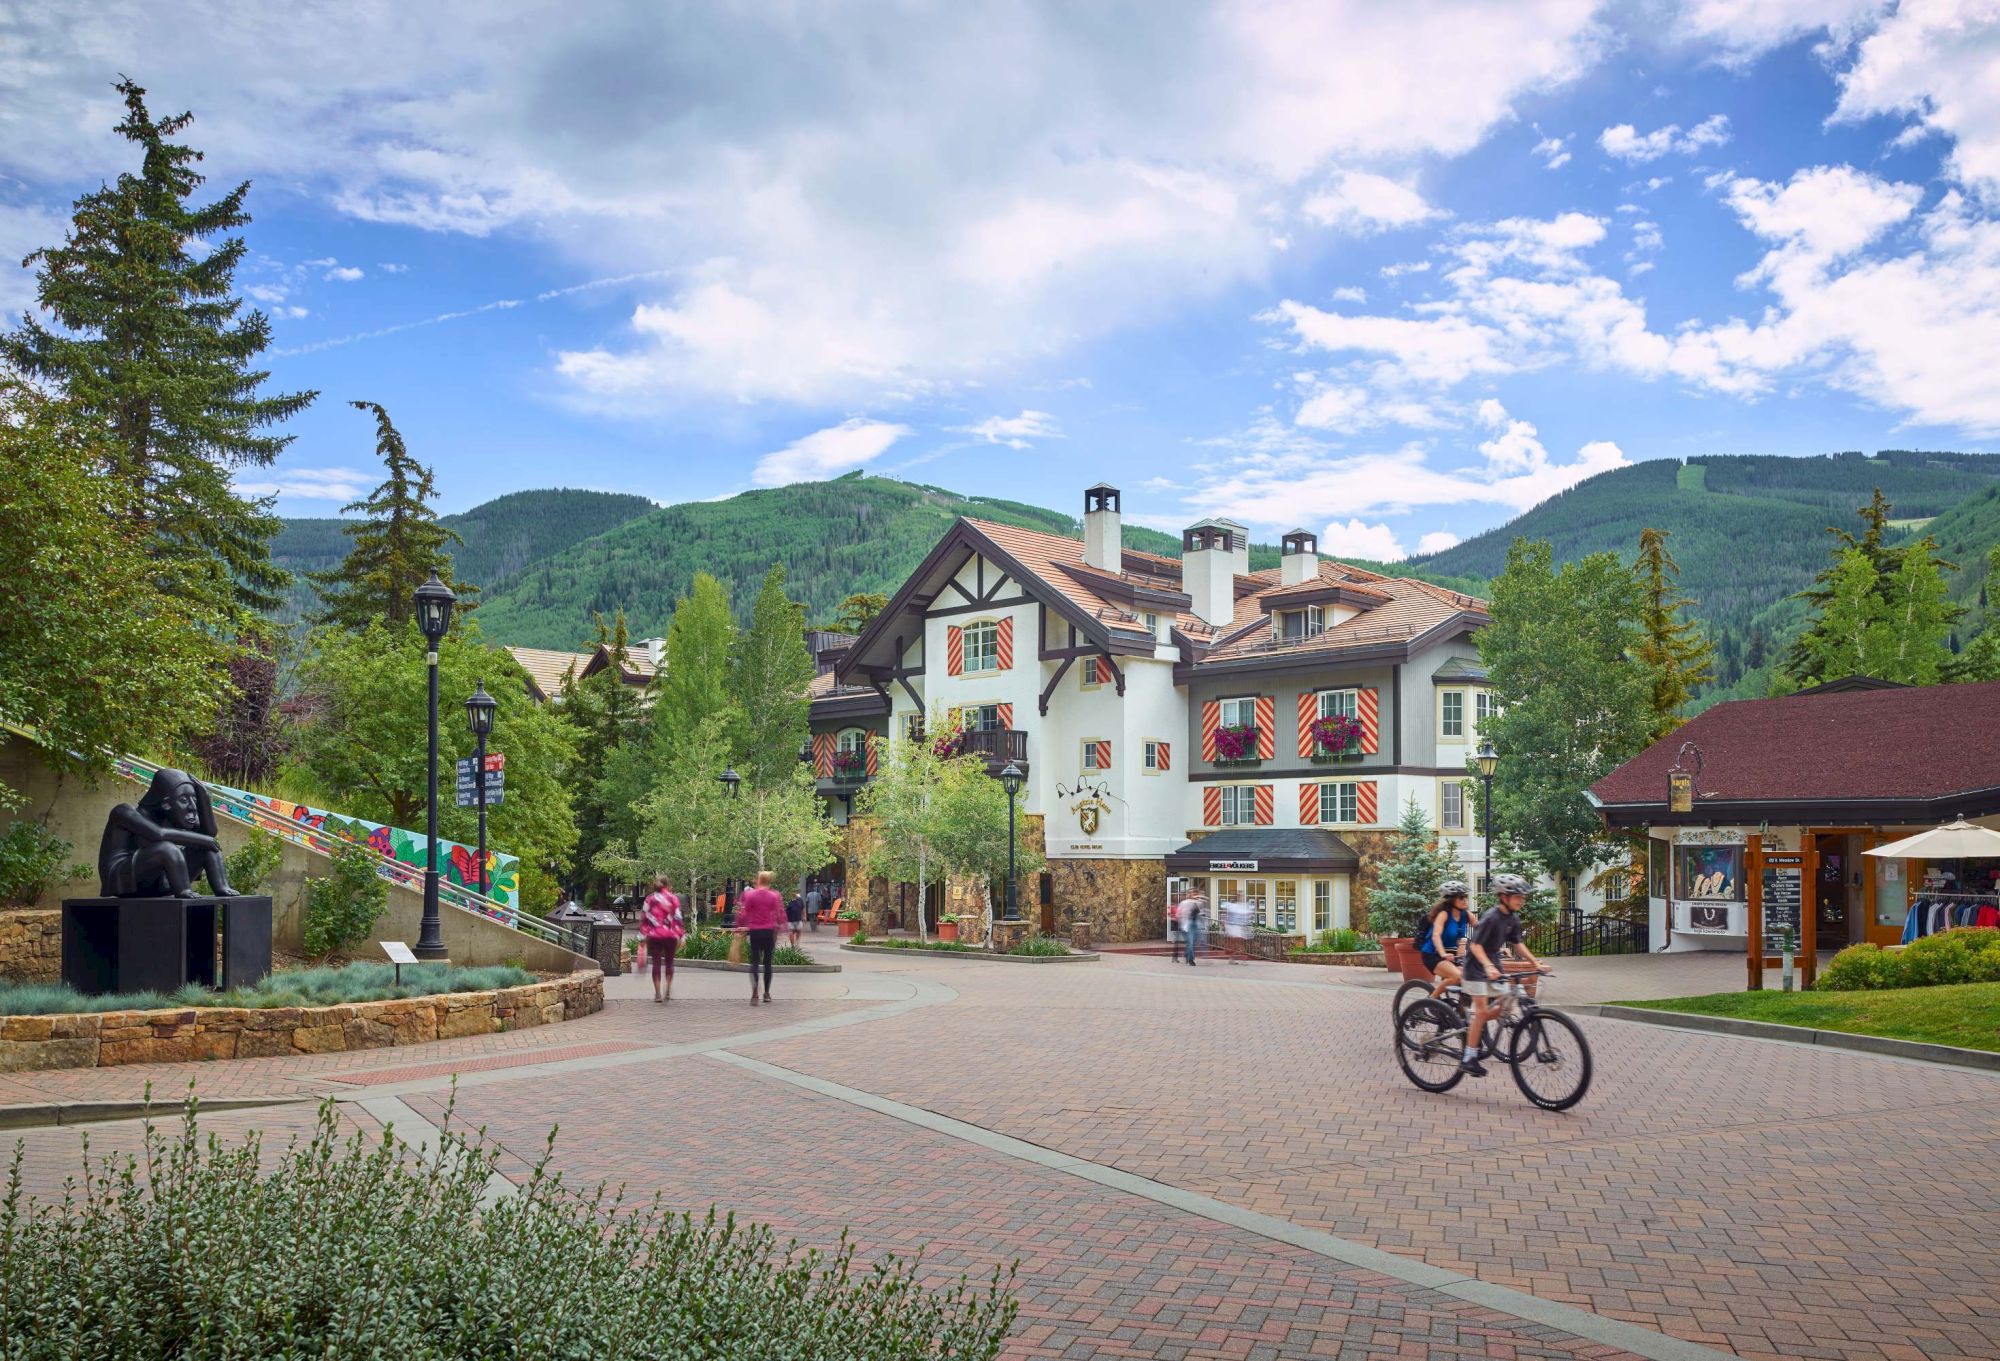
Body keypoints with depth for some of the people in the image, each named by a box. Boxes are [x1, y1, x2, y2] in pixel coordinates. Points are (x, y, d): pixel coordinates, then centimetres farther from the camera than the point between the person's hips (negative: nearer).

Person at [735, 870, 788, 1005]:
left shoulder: (750, 895, -4)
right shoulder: (774, 896, -2)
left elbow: (744, 913, -4)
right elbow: (779, 914, -4)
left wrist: (740, 926, 6)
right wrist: (780, 925, 10)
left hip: (755, 931, -1)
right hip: (769, 932, 1)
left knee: (754, 962, 1)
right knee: (767, 962, 12)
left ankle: (754, 992, -21)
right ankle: (767, 993, 17)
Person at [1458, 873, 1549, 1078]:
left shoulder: (1513, 919, 2)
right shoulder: (1491, 918, -23)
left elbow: (1517, 943, 13)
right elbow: (1475, 945, -26)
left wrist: (1534, 962, 4)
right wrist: (1488, 966, -39)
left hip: (1494, 965, 8)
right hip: (1476, 966, -8)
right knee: (1482, 1010, -12)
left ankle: (1474, 1027, 22)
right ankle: (1469, 1058, -6)